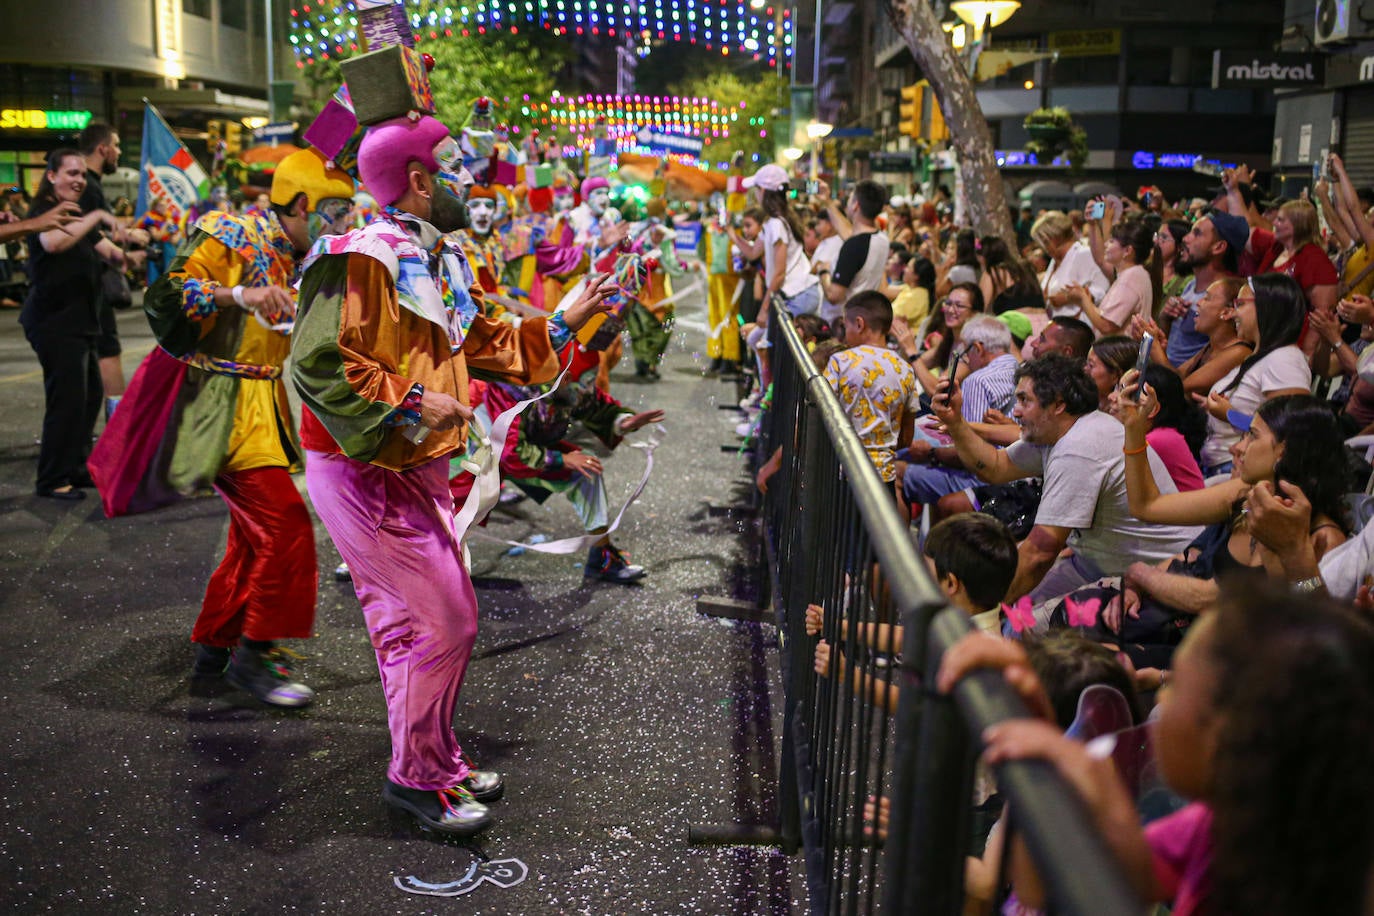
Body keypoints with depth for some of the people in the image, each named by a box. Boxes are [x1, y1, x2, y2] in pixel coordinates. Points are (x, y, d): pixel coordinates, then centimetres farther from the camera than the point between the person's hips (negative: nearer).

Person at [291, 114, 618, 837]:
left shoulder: (441, 263, 13)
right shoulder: (364, 259, -19)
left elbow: (487, 344, 22)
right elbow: (316, 364, -26)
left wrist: (562, 323, 19)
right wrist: (409, 402, -25)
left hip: (415, 472, 10)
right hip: (369, 478, -10)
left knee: (407, 622, 18)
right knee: (446, 622, -6)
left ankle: (435, 762, 32)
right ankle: (417, 776, 11)